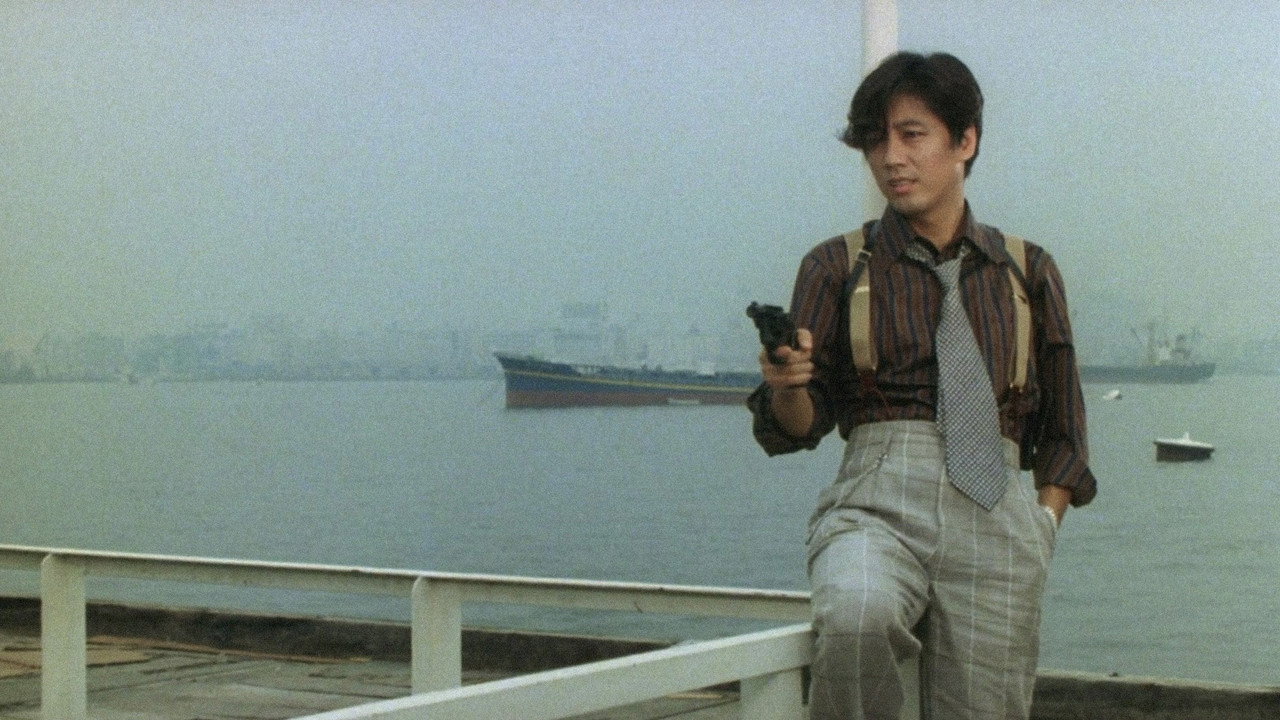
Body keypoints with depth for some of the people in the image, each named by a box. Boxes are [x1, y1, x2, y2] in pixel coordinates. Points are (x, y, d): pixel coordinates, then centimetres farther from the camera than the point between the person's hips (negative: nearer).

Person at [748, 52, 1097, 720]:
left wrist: (1041, 533, 8)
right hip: (876, 503, -2)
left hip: (995, 509, 2)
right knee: (855, 620, -34)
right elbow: (799, 427, 7)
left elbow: (1062, 430, 22)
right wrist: (786, 384, -16)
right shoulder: (837, 266, 12)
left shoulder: (1027, 271, 17)